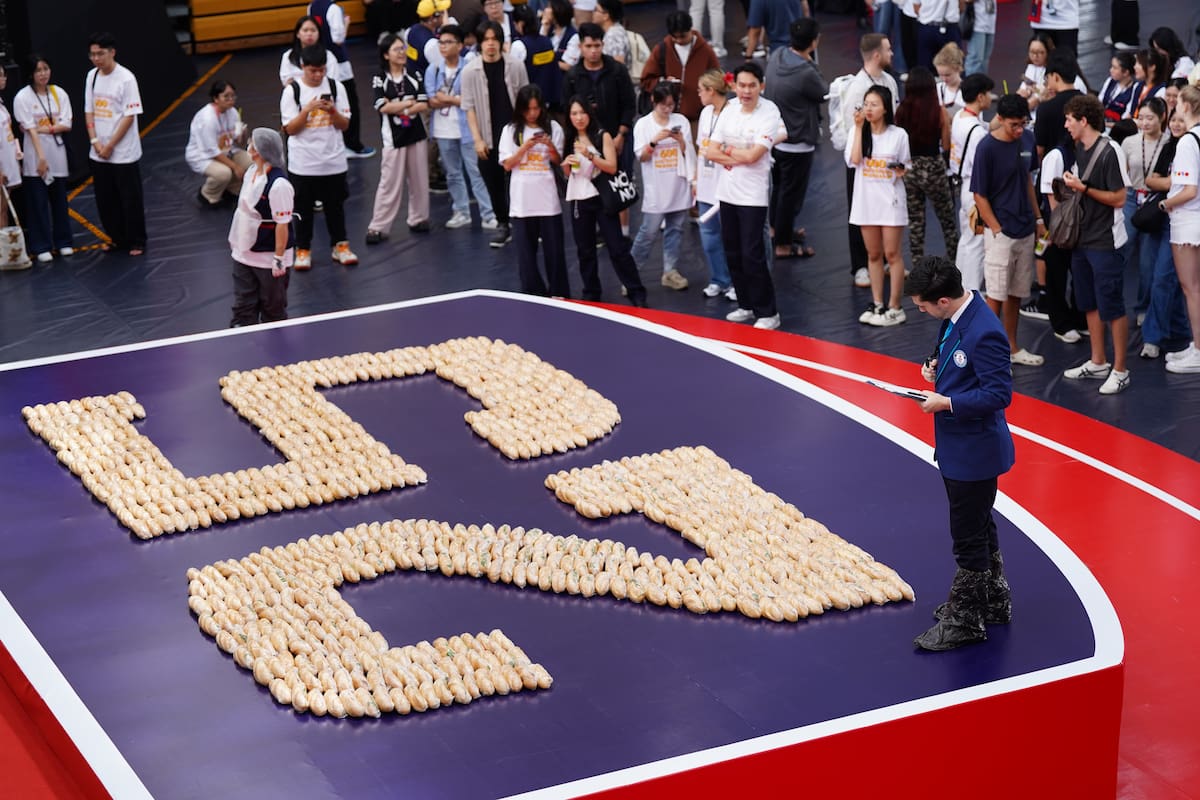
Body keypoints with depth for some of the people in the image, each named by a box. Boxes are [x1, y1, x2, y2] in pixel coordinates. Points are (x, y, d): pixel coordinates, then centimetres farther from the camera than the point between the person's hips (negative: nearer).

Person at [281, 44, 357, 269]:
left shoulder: (335, 87, -1)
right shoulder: (292, 91, -7)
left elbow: (344, 125, 0)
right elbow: (290, 129, -9)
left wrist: (332, 110, -18)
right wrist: (308, 109, -21)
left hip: (333, 161, 2)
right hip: (302, 163, -2)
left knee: (335, 204, 12)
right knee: (303, 208, 7)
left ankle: (340, 246, 25)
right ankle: (303, 250, 18)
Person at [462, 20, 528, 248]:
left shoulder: (515, 66, -6)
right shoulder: (470, 71, -7)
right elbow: (469, 107, -3)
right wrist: (477, 139, -7)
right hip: (488, 138, 1)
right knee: (494, 183, 7)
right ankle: (502, 225, 21)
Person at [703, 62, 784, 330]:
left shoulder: (769, 114, -11)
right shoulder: (729, 113, 7)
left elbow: (752, 156, -19)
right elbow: (711, 152, 3)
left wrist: (728, 150, -2)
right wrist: (739, 158, -11)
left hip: (753, 194, -6)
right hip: (727, 191, 7)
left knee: (752, 255, -7)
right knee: (732, 252, 12)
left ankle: (767, 313, 2)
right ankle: (746, 305, 25)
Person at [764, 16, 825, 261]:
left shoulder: (776, 56, -8)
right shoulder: (806, 73, -31)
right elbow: (823, 93, -11)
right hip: (796, 143, -8)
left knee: (778, 186, 27)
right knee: (791, 193, 8)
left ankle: (778, 229, 46)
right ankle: (783, 244, 20)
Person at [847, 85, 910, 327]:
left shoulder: (898, 134, -3)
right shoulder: (858, 132, 3)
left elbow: (906, 166, 8)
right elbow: (853, 160, -14)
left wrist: (902, 171, -15)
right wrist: (859, 128, -13)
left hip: (890, 200, -3)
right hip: (866, 200, 3)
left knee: (892, 254, -1)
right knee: (873, 255, 11)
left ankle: (894, 308, 5)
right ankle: (877, 305, 19)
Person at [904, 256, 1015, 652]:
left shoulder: (984, 333, -29)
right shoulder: (955, 318, 0)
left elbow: (999, 394, -26)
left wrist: (946, 403, -22)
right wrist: (935, 365, 0)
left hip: (974, 451, -10)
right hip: (957, 445, 10)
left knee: (968, 537, 4)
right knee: (980, 527, 24)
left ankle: (963, 622, 17)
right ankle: (993, 602, 40)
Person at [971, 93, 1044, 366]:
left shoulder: (1027, 139, 4)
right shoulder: (987, 148, -16)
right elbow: (979, 195, -12)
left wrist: (1038, 218, 14)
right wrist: (997, 230, -13)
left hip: (1026, 230, 7)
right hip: (1001, 233, -6)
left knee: (1017, 292, 14)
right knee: (997, 293, -1)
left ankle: (1011, 347, 25)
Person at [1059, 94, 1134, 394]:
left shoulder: (1109, 151, -18)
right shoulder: (1080, 150, 7)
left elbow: (1118, 198, -17)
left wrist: (1084, 189, -18)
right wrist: (1071, 184, 6)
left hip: (1105, 242, -9)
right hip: (1082, 239, 9)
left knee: (1112, 307, -2)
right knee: (1089, 304, 17)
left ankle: (1120, 370, 6)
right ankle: (1097, 363, 29)